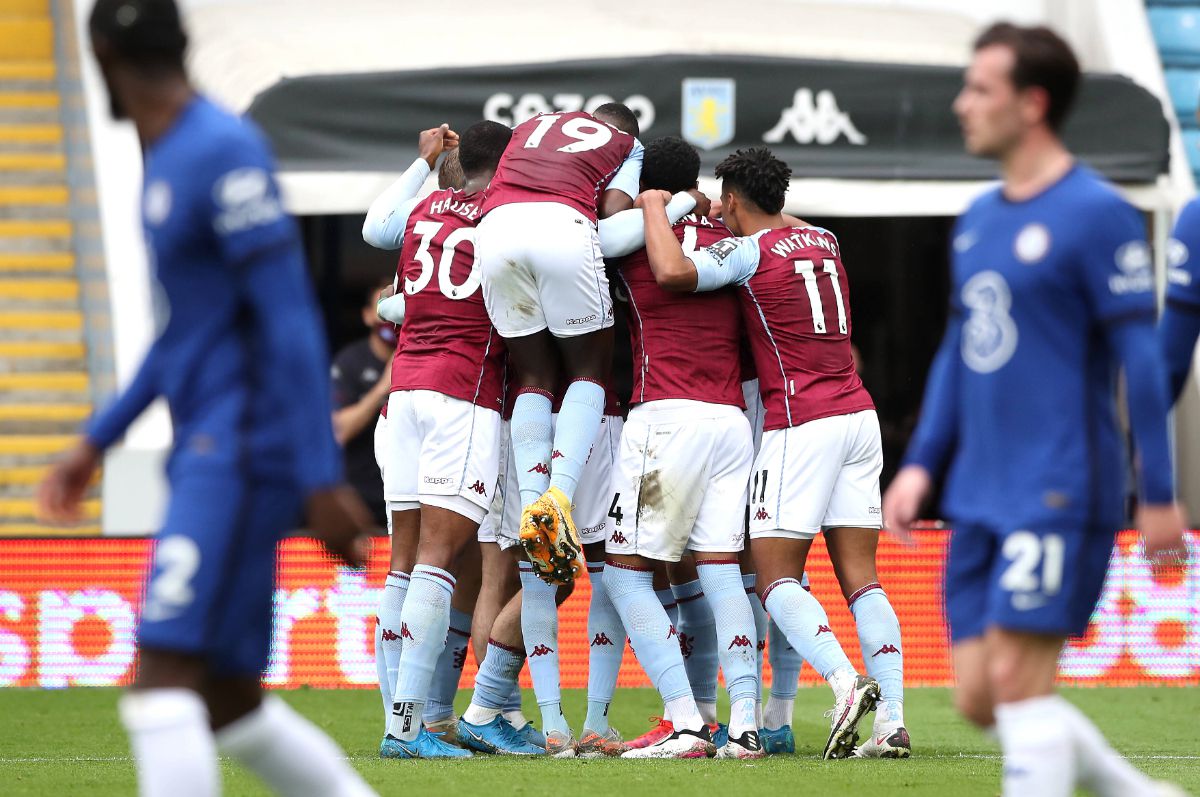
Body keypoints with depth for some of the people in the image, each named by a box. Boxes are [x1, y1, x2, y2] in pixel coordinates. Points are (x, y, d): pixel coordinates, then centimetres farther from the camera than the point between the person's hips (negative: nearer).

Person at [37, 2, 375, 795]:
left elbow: (291, 322, -18)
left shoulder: (225, 152, -13)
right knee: (225, 701, 10)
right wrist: (95, 443, 27)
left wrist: (322, 481, -21)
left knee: (163, 679, -18)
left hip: (240, 454, -10)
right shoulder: (167, 159, 17)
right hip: (206, 458, 10)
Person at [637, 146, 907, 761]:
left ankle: (845, 681, -25)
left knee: (776, 578, -3)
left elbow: (672, 271, -23)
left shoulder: (749, 252, -7)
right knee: (861, 578, 4)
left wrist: (654, 207, -5)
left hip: (801, 422, -7)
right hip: (859, 415, 7)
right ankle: (893, 718, -6)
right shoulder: (823, 241, 15)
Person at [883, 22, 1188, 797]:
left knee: (1018, 680, -12)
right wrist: (922, 463, 14)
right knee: (979, 697, 5)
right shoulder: (977, 223, 15)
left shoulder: (1097, 214, -9)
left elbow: (1141, 358, -9)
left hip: (1061, 496, -8)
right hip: (980, 500, 8)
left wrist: (1158, 494, -11)